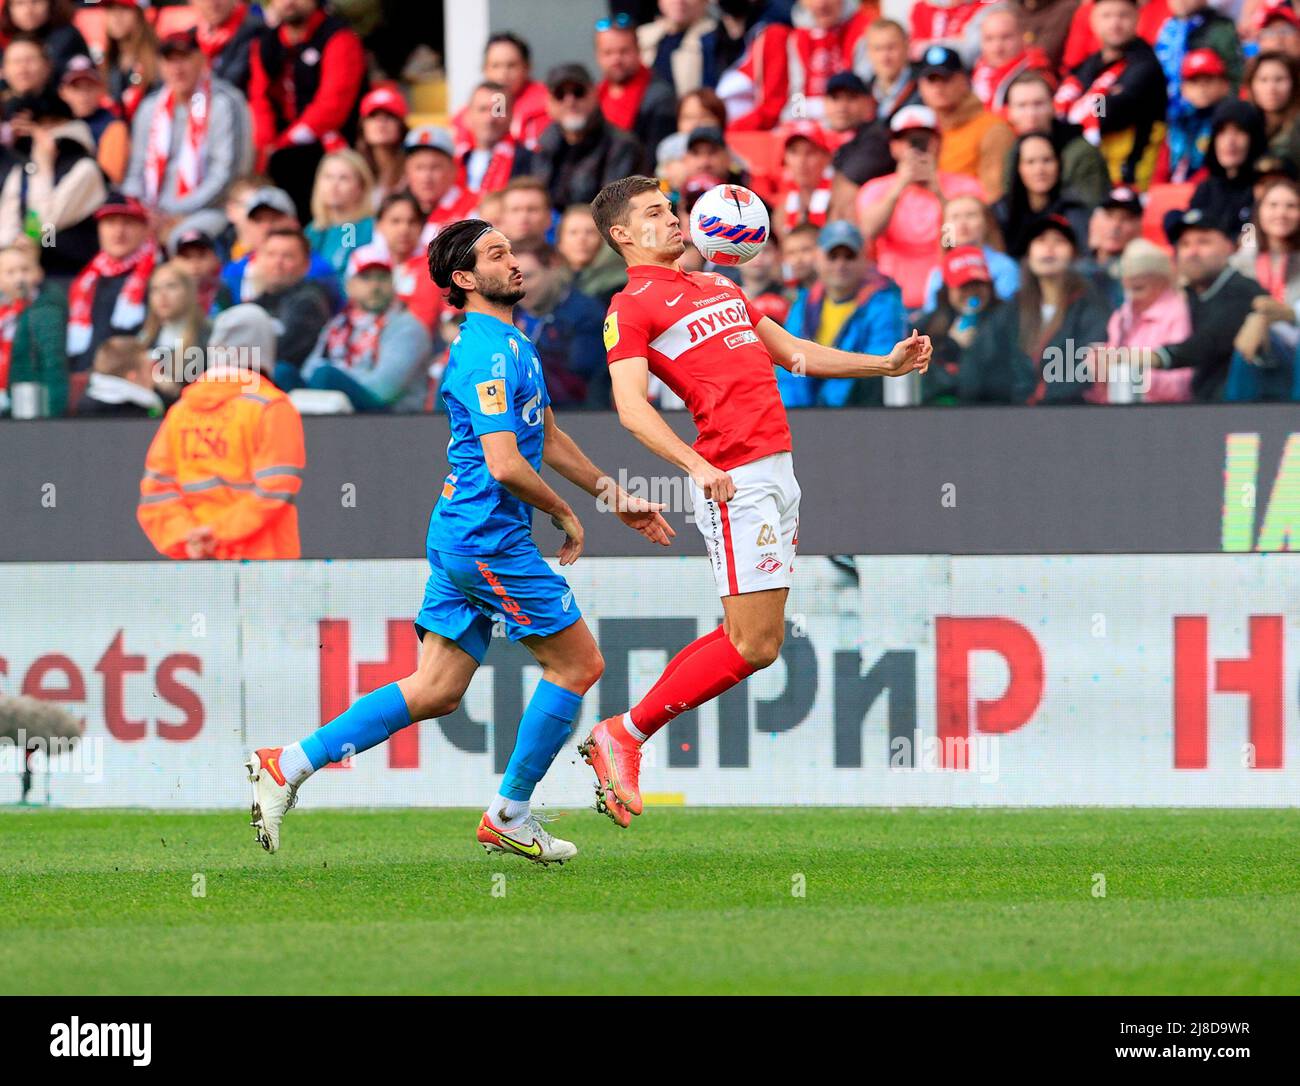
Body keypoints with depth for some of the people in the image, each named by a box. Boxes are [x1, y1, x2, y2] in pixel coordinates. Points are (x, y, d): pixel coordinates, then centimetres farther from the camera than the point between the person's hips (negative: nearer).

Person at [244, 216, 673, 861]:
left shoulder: (513, 343, 17)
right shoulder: (487, 354, -17)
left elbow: (547, 438, 29)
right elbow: (505, 464, -23)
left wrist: (615, 496, 29)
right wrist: (563, 514, -8)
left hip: (459, 538, 10)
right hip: (488, 538, -10)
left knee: (434, 692, 8)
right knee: (578, 663, 1)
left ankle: (290, 764, 4)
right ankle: (509, 817, 8)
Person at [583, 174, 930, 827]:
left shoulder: (717, 286, 23)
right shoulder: (631, 307, -3)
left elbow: (792, 352, 31)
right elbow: (631, 406, -15)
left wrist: (885, 363, 23)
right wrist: (697, 465, -29)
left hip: (777, 473, 9)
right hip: (736, 479, -9)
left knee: (748, 639, 7)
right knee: (755, 644, -11)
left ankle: (622, 737, 13)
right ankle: (623, 735, -2)